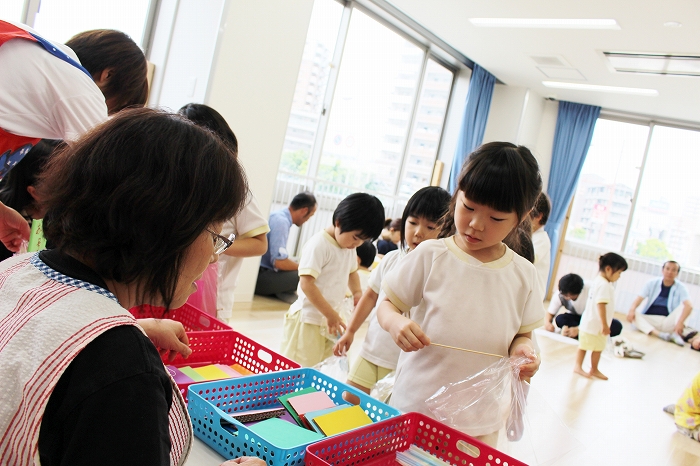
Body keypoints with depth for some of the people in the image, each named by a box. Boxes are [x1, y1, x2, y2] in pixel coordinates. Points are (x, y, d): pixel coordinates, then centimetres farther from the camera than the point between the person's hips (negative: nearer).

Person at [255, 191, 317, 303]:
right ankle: (284, 293, -3)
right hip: (258, 276, -10)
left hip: (262, 272, 10)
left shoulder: (280, 216, 11)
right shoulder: (281, 221, -18)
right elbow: (280, 262, -24)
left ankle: (282, 292, 3)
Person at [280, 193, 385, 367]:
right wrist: (331, 315, -21)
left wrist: (357, 292, 4)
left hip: (329, 318, 8)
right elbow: (307, 284, -23)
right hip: (308, 319, -8)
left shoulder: (350, 248, 7)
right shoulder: (318, 244, -19)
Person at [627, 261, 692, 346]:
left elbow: (689, 306, -18)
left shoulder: (680, 288, -1)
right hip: (649, 321, 1)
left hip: (667, 323, -1)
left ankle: (677, 333, -38)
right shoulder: (652, 283, 5)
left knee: (683, 306, -20)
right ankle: (659, 334, -41)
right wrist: (632, 310, -28)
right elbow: (639, 298, -6)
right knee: (634, 313, -26)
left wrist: (680, 322, -35)